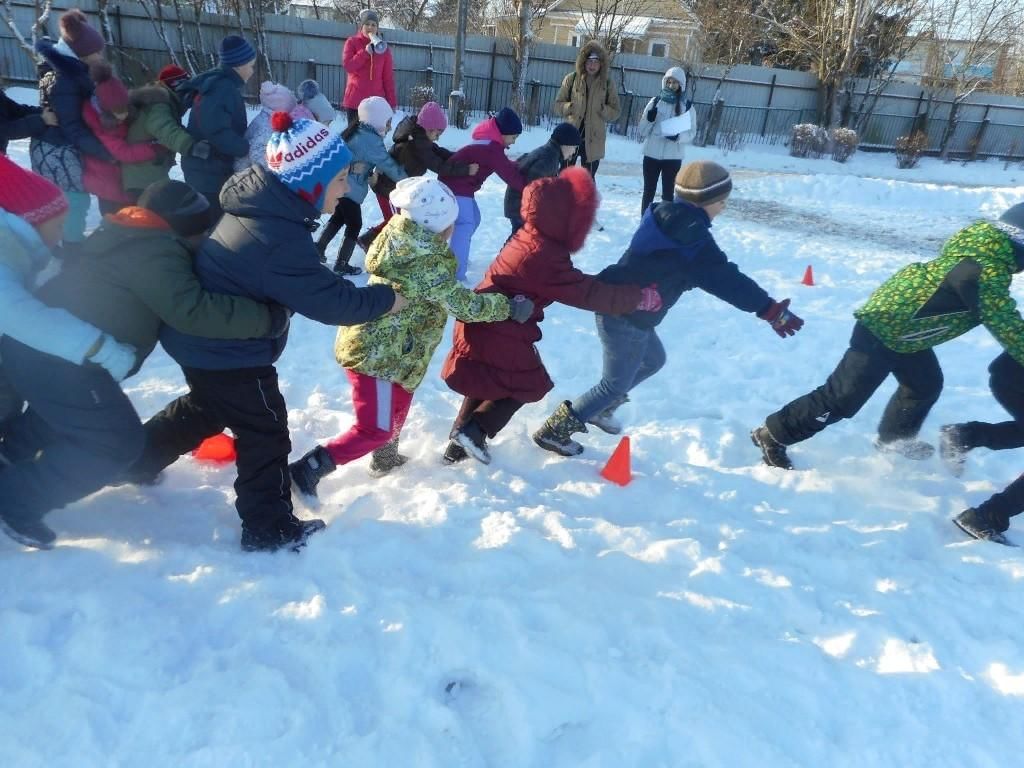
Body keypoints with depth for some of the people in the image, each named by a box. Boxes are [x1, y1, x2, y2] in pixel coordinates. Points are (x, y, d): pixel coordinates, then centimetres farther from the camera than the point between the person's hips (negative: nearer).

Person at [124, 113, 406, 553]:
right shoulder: (280, 241, -31)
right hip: (229, 351, -10)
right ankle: (269, 529, 17)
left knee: (206, 408, 31)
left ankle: (136, 460, 49)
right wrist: (386, 299, -12)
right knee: (265, 432, 4)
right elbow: (331, 302, -25)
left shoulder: (257, 202, -2)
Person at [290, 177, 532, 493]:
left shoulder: (404, 247, 4)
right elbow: (466, 306, -14)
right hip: (377, 355, -9)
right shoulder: (429, 265, -22)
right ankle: (308, 468, 0)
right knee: (375, 430, 1)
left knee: (399, 402, 28)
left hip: (366, 342, 9)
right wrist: (509, 307, -2)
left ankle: (386, 458, 45)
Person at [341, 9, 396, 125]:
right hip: (354, 99, -1)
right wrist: (365, 52, -14)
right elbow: (347, 66, -8)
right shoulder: (352, 42, 5)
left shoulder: (382, 47, 9)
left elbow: (388, 76, 6)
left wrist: (391, 102, 1)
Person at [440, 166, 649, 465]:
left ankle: (459, 444, 29)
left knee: (484, 384, 23)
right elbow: (588, 293, -22)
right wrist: (641, 296, -14)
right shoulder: (545, 257, -24)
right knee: (526, 386, 12)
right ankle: (474, 430, 7)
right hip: (501, 334, -9)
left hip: (482, 323, 9)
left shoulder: (528, 237, 5)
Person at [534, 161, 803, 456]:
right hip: (625, 316, -10)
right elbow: (722, 277, -24)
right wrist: (769, 309, -21)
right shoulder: (690, 234, -22)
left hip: (626, 309, 10)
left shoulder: (669, 220, 6)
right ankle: (554, 431, 14)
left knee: (653, 360, 28)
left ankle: (600, 409, 39)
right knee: (616, 384, 5)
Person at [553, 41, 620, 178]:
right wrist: (571, 107, -16)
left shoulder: (607, 83, 0)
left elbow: (615, 112, 3)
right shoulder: (571, 79, -1)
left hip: (593, 140, 0)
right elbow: (558, 105, 3)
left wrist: (602, 109, -16)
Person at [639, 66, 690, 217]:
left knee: (668, 194, 4)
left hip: (673, 157, -1)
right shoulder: (655, 101, 2)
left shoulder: (686, 106, 0)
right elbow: (642, 130, 2)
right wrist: (649, 119, -18)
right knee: (648, 192, 8)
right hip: (651, 154, 1)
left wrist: (678, 136, -18)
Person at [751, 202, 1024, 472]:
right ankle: (772, 434, 2)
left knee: (926, 384, 22)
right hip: (884, 328, -10)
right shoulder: (986, 271, -25)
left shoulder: (983, 242, 6)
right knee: (842, 399, -6)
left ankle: (893, 438, 42)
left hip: (899, 323, 10)